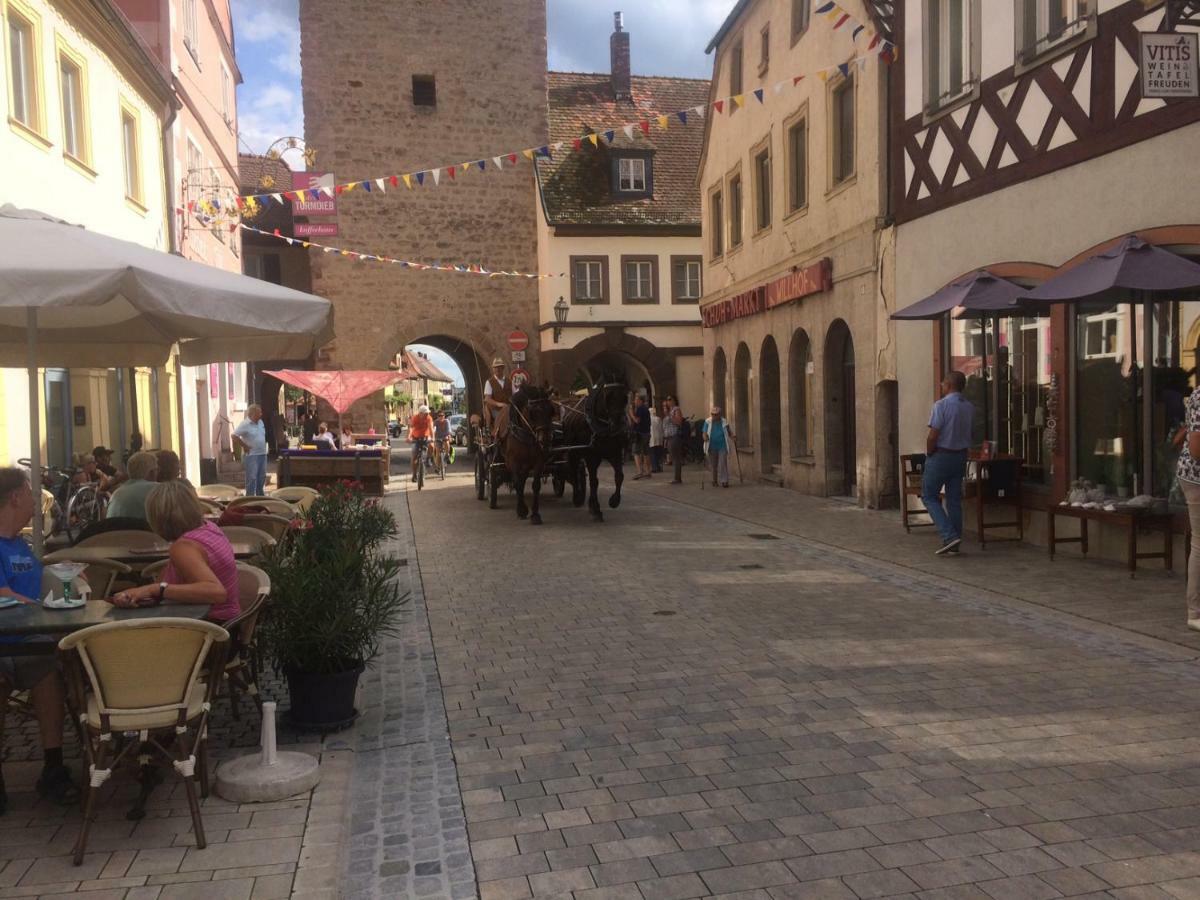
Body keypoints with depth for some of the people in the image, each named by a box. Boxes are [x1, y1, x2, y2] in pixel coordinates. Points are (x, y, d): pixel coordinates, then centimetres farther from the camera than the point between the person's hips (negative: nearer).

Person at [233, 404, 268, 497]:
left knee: (262, 477, 13)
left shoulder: (260, 422, 11)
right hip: (251, 455, -8)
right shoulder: (245, 424, -13)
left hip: (262, 454, 8)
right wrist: (244, 446, -14)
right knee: (252, 478, -7)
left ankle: (260, 496, 24)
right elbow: (234, 436, -17)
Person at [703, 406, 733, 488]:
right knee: (713, 464, 10)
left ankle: (724, 481, -6)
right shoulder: (708, 422, -2)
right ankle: (714, 481, 24)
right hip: (712, 447, 1)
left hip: (722, 446, -1)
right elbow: (705, 433, -6)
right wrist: (705, 437, -27)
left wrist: (732, 437, -8)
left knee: (723, 463, -9)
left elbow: (729, 432, 11)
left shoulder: (724, 422, 0)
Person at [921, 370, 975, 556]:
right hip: (961, 456, 7)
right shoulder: (969, 407, 5)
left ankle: (949, 535, -10)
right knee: (955, 499, 10)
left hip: (941, 455, -7)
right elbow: (967, 433, 7)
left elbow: (932, 436, -19)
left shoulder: (942, 405, -17)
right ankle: (954, 545, 13)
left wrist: (929, 454, -4)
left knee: (929, 496, 4)